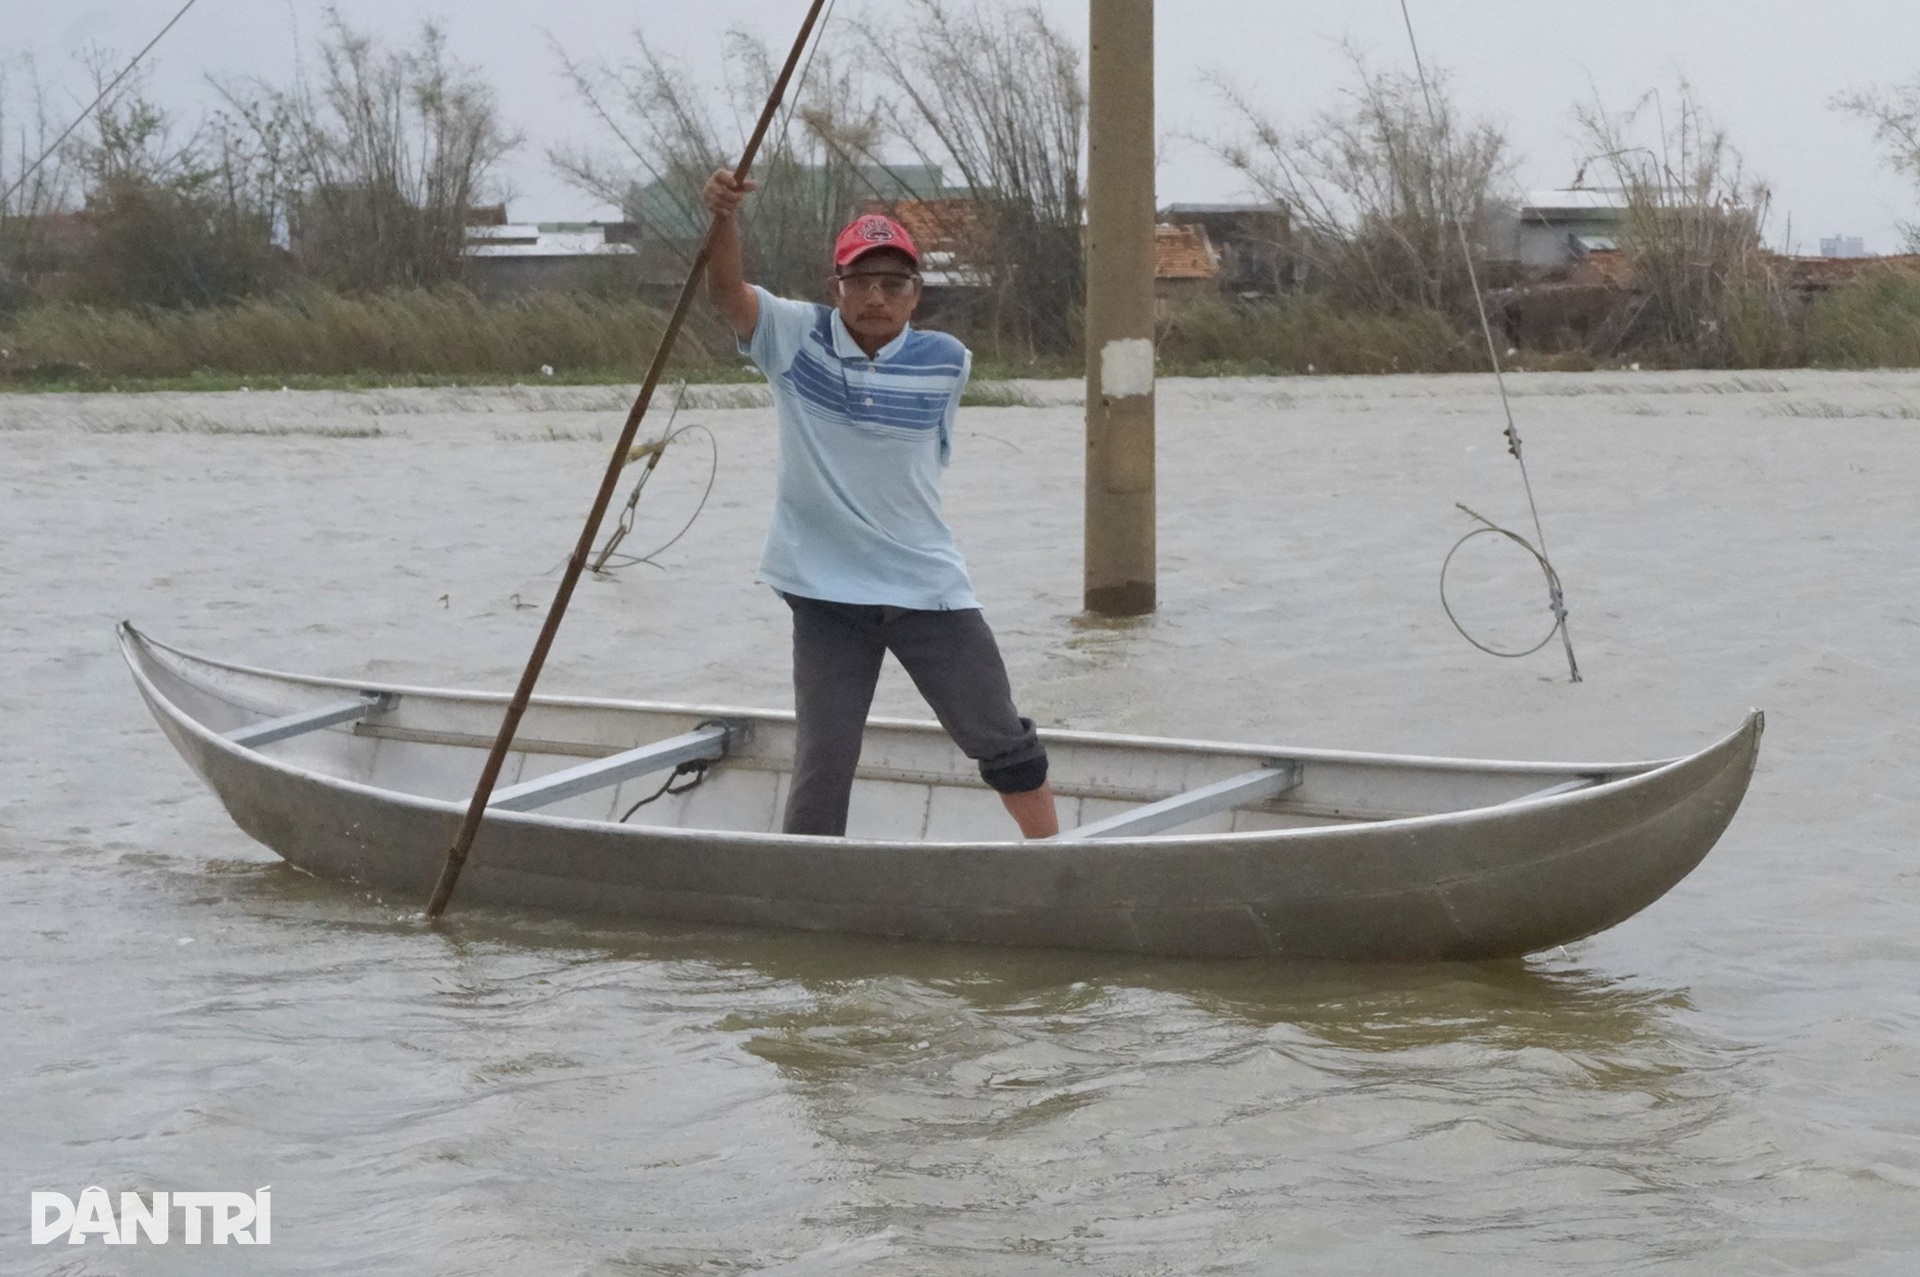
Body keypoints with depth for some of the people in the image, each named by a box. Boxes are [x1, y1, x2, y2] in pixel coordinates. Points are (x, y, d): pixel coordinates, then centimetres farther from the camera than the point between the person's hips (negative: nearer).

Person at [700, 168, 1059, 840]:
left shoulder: (946, 362, -4)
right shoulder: (795, 337, -8)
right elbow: (727, 293, -25)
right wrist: (724, 217, -43)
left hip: (928, 588, 2)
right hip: (827, 592, -2)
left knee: (1005, 743, 11)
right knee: (821, 766, -1)